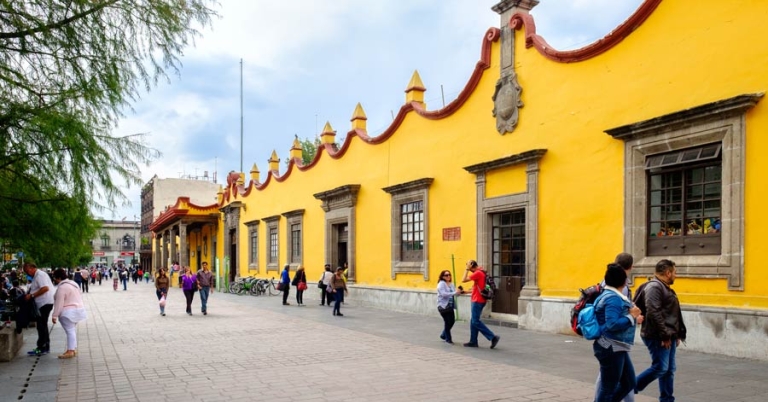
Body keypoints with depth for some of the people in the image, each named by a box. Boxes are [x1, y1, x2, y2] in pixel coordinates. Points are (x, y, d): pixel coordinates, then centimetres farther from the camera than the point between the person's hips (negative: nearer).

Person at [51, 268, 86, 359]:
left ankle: (70, 351, -11)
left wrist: (55, 315, -16)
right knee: (72, 330, 14)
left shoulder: (62, 287, -15)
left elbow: (59, 303, -19)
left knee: (70, 331, -10)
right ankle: (74, 349, 18)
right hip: (78, 309, 10)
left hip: (68, 312, -10)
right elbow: (80, 297, 20)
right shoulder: (72, 283, 15)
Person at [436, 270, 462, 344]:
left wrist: (459, 292, -16)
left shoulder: (451, 284, 11)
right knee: (447, 322, -3)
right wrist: (455, 293, -28)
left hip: (450, 306, 7)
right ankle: (448, 339, 12)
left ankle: (443, 335, 29)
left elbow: (454, 293, 5)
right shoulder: (441, 284, -10)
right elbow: (444, 294, -24)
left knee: (452, 321, 8)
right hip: (443, 306, -7)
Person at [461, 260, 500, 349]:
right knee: (473, 321, 12)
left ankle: (493, 337, -10)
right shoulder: (481, 272, 14)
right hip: (479, 300, 10)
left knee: (475, 321, -8)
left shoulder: (478, 273, -16)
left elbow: (464, 280, -18)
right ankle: (473, 341, 15)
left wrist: (467, 269, -12)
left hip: (477, 301, -10)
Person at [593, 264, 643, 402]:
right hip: (611, 349, -10)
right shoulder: (613, 298, -20)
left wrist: (633, 319, 19)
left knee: (628, 384, 18)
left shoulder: (612, 296, 10)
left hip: (616, 348, 10)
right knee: (609, 388, 2)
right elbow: (612, 324, -29)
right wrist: (631, 317, -19)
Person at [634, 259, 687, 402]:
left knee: (669, 370, 11)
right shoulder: (654, 287, -15)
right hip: (657, 337, -10)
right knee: (660, 368, -11)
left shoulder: (665, 288, 19)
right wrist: (664, 335, -22)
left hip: (669, 336, 10)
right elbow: (653, 313, -23)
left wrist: (676, 334, 18)